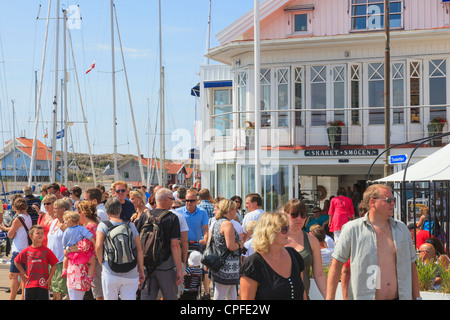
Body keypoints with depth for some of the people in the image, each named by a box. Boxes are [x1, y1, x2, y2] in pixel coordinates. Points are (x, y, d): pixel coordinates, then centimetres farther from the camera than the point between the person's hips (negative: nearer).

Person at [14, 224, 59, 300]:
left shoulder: (46, 251, -2)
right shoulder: (26, 251, 3)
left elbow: (54, 265, 2)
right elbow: (16, 262, 16)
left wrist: (49, 279, -3)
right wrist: (23, 273, 9)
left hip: (43, 284, -2)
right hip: (30, 284, 2)